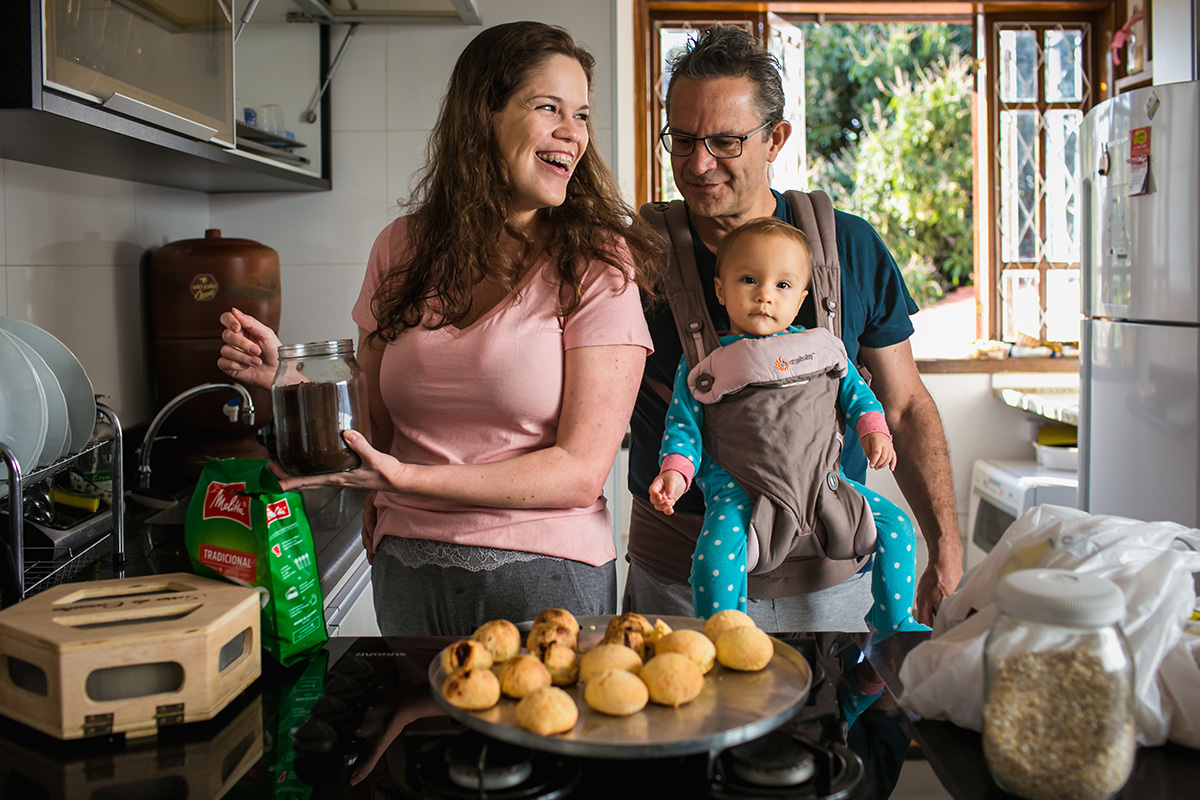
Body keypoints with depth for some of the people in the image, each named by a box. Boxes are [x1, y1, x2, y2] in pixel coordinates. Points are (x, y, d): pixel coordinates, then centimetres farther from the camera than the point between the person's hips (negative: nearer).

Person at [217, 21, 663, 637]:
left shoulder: (598, 264, -9)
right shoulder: (402, 249, 3)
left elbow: (581, 472, -15)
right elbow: (377, 419, 13)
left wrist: (404, 478, -23)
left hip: (545, 575, -3)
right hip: (407, 572, 4)